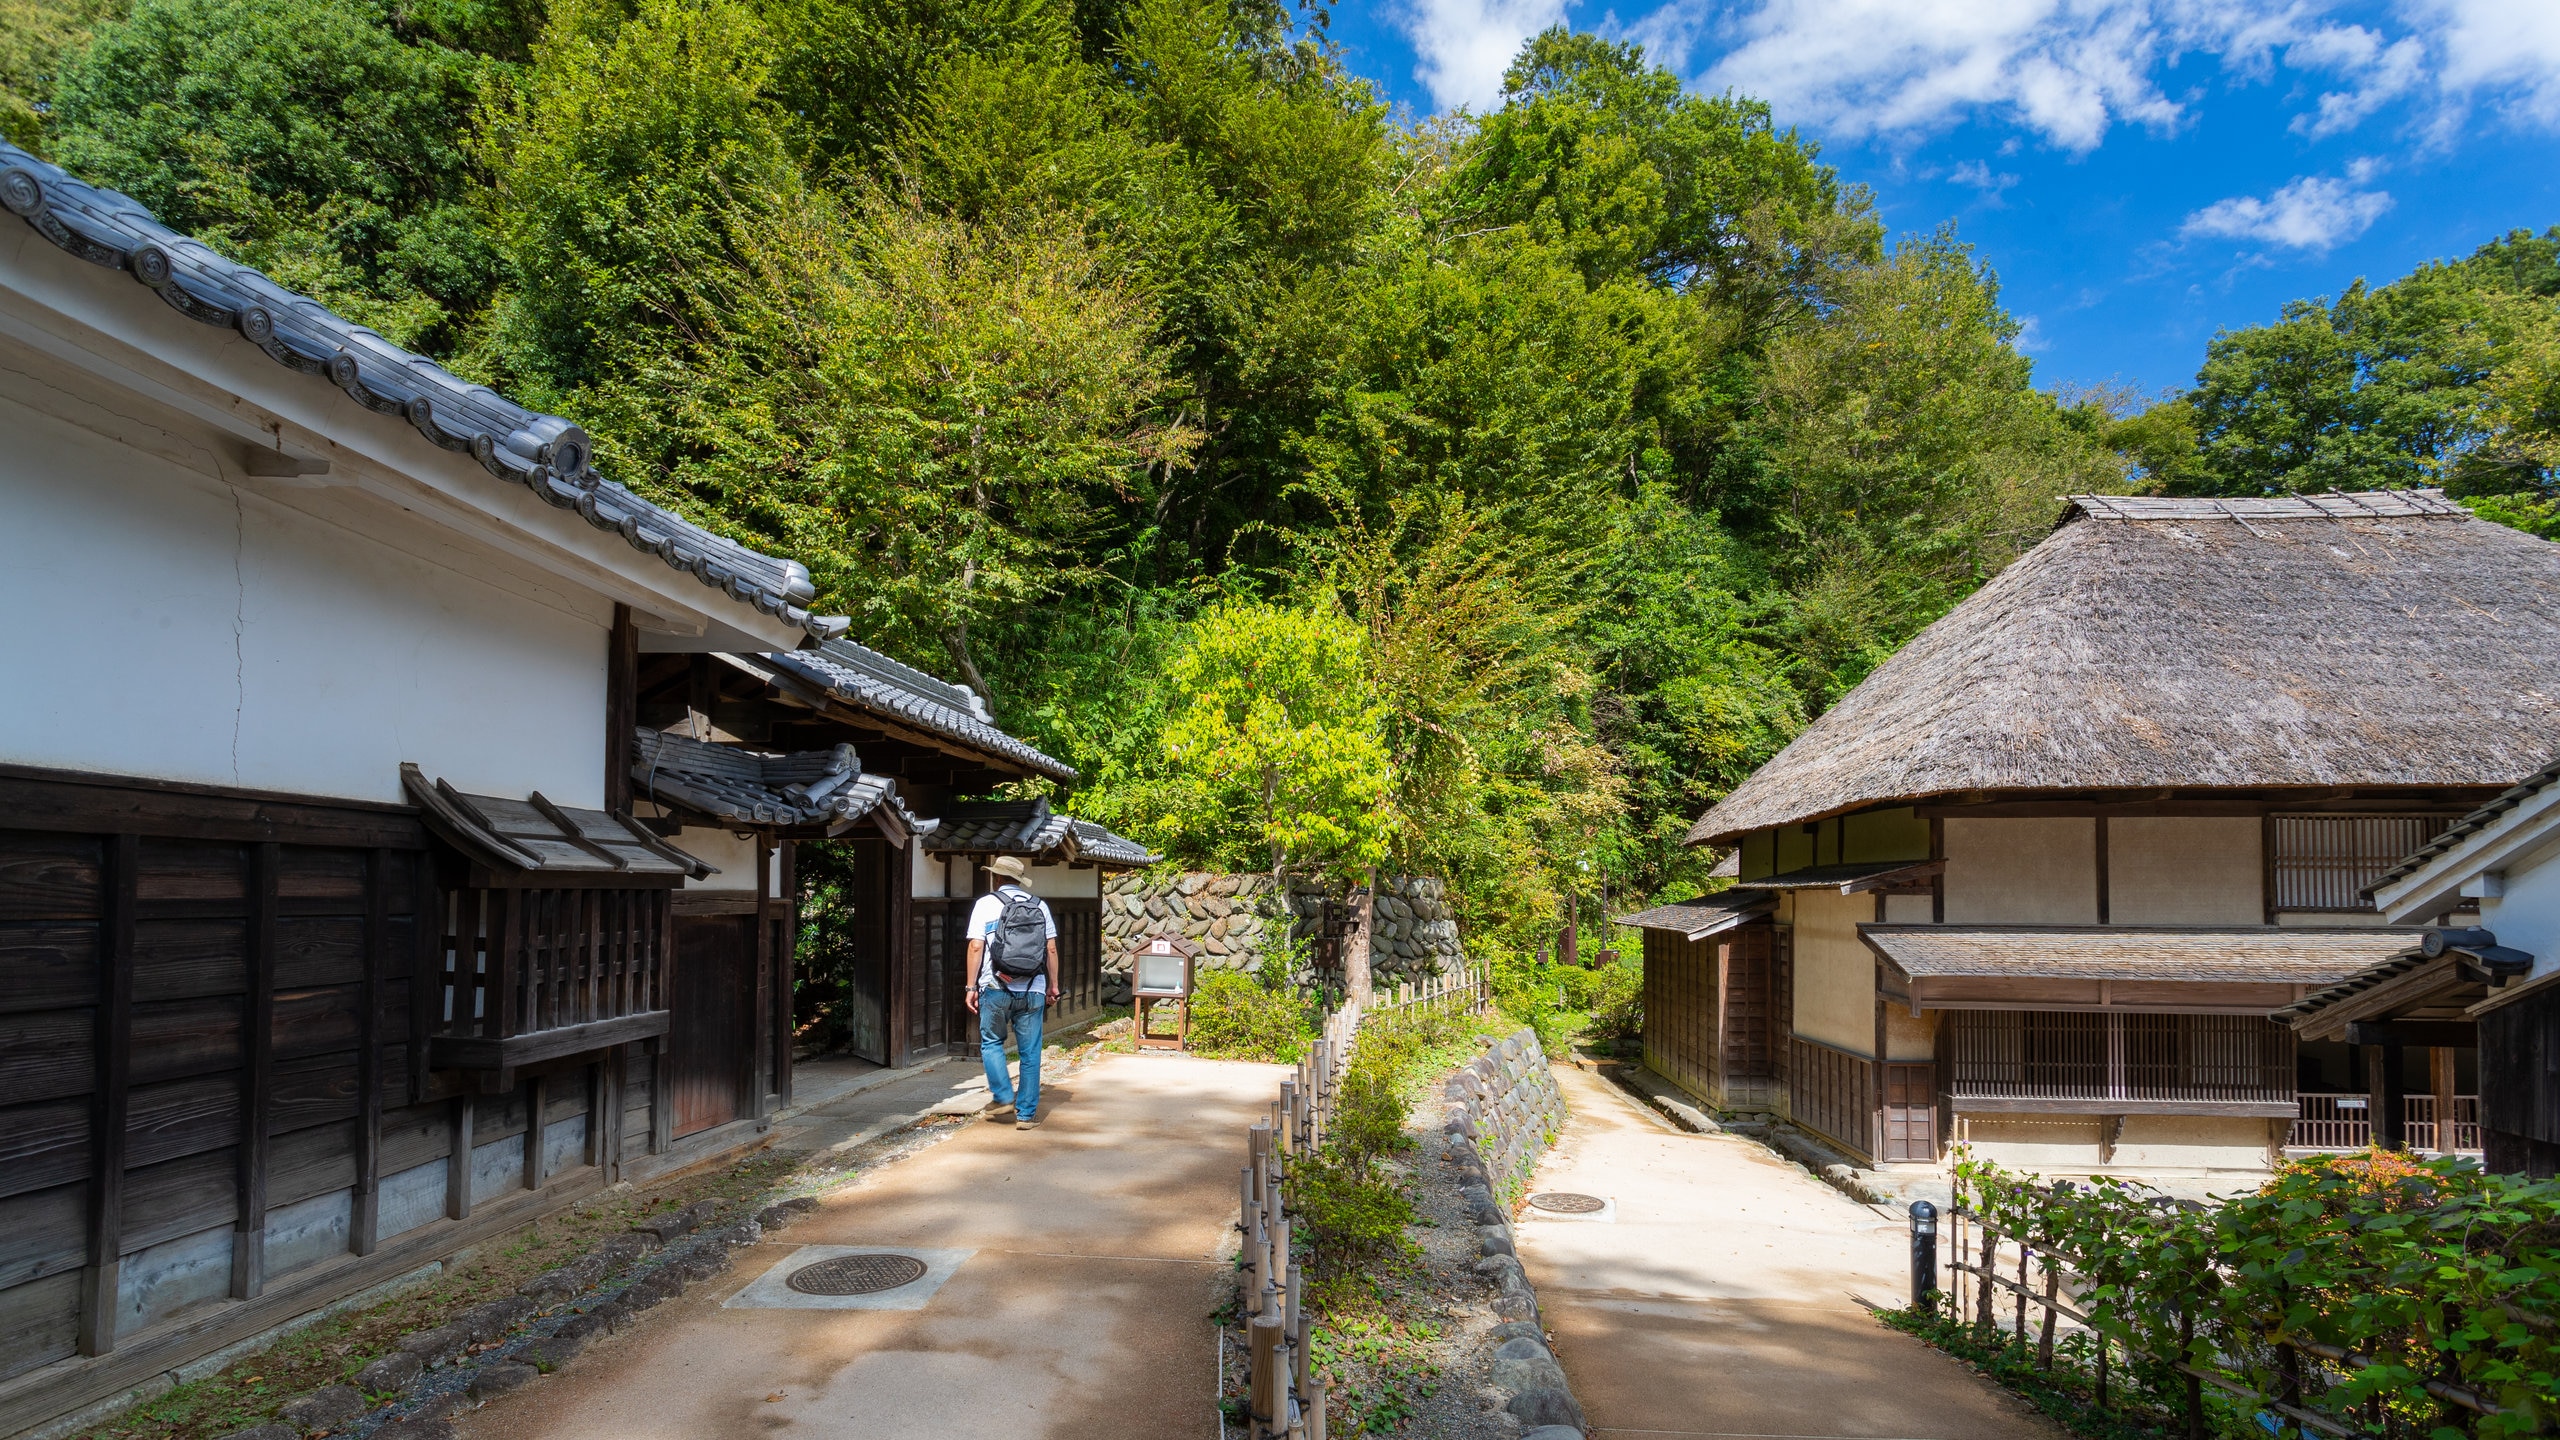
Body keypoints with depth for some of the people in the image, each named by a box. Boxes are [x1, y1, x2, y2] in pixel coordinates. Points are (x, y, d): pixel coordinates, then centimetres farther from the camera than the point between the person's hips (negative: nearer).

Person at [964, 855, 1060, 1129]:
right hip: (1033, 991, 2)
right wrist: (1053, 985, 13)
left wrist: (972, 986, -2)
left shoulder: (986, 904, 0)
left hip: (996, 989, -2)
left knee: (991, 1041, 19)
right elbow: (1051, 949, 6)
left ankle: (1003, 1096, 7)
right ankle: (1027, 1114, 9)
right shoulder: (1040, 906, 8)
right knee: (1030, 1052, 7)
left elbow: (976, 947, -6)